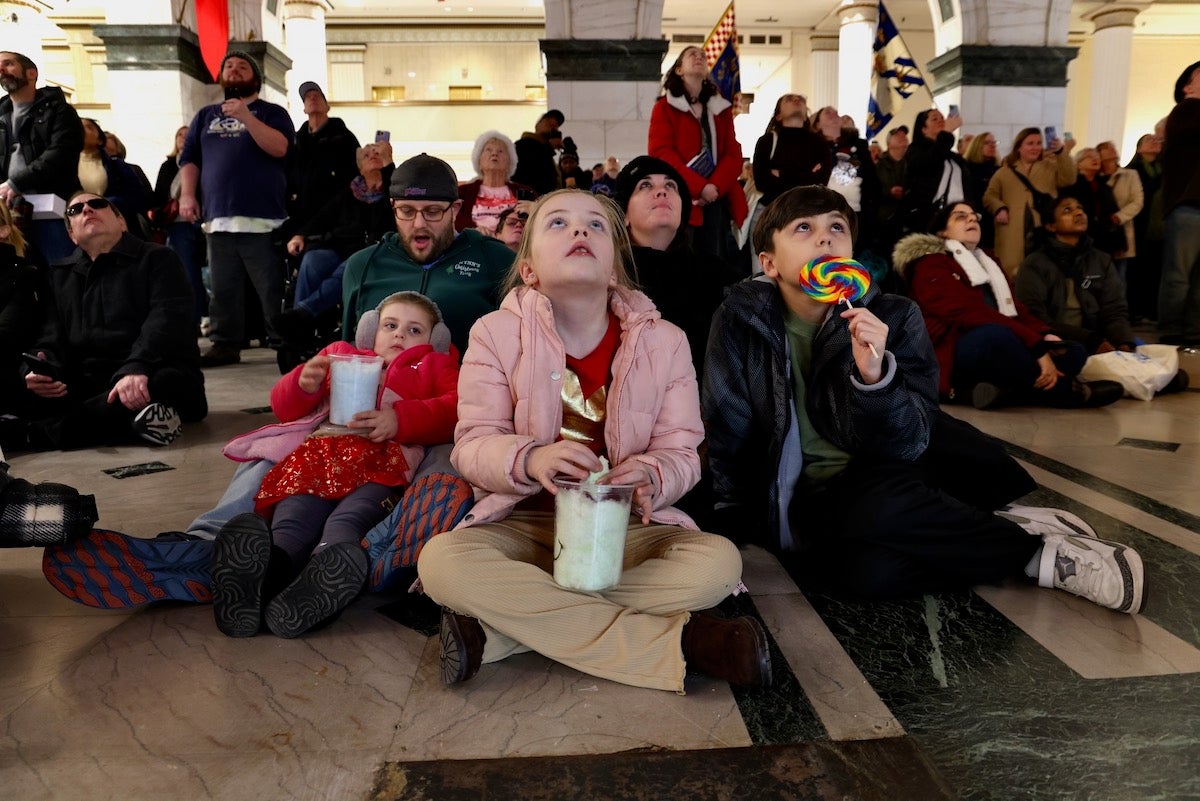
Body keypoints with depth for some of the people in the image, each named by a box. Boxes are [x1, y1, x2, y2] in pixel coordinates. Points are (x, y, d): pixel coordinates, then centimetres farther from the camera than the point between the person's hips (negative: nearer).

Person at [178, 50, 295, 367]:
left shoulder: (272, 112, 11)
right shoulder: (206, 115, 23)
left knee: (273, 288, -8)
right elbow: (189, 159, 18)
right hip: (218, 217, 4)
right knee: (223, 288, 3)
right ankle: (225, 344, 8)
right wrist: (187, 194, 4)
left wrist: (246, 117, -17)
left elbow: (279, 148, -8)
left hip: (263, 217, -4)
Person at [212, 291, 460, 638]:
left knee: (347, 521, -36)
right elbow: (284, 407, 32)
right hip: (321, 449, 3)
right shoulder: (341, 354, 41)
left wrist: (401, 420, -9)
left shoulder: (433, 366, 34)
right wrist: (304, 384, 7)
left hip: (384, 458, -2)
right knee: (292, 520, -33)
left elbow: (456, 409, 10)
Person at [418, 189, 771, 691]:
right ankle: (679, 640, -29)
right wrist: (529, 459, -30)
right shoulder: (496, 333, -4)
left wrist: (650, 476, -26)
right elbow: (473, 445, -8)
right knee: (442, 561, -32)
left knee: (719, 560, -27)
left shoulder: (664, 341, -1)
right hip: (525, 522, 0)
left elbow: (681, 453, -2)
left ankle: (499, 629, -24)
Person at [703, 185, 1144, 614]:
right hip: (810, 497, 0)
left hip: (883, 481, 1)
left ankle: (995, 525, -5)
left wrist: (875, 376, -33)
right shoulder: (741, 318, -10)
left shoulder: (892, 317, -7)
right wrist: (736, 527, -3)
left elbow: (908, 447, -16)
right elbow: (728, 438, -3)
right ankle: (1039, 550, -10)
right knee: (881, 505, -34)